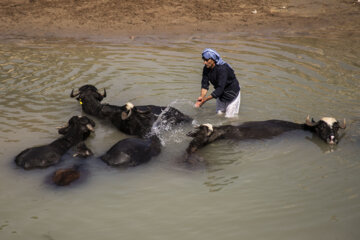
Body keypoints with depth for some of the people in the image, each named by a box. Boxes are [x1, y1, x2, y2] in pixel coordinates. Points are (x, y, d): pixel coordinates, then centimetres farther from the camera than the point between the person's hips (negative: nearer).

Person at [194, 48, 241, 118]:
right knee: (219, 115, 17)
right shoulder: (206, 69, -10)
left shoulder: (222, 69, -32)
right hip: (220, 94, 7)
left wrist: (206, 99, -38)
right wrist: (202, 96, -31)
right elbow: (205, 84, -12)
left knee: (230, 117, -5)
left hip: (232, 93, -7)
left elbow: (220, 88, -36)